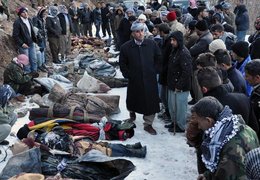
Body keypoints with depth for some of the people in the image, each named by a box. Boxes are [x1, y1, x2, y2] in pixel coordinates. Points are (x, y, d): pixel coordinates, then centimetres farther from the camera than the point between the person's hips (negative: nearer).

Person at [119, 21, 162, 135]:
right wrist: (128, 75, -2)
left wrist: (154, 71, 3)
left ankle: (148, 124, 18)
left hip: (150, 80, 1)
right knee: (133, 99, 18)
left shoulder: (152, 44, -4)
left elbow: (159, 59, 8)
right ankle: (132, 112, 52)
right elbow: (122, 63, 3)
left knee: (150, 102, 3)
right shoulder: (126, 47, -7)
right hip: (134, 80, 0)